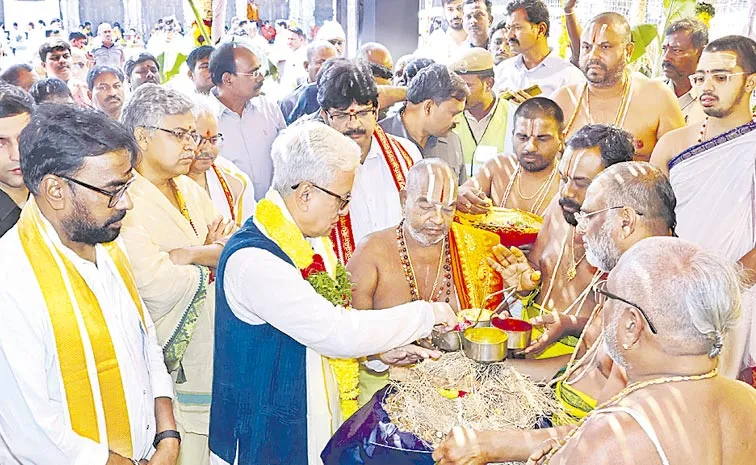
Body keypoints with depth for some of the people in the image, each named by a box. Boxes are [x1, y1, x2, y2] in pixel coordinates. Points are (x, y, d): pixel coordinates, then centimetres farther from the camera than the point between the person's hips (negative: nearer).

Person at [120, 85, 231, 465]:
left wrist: (191, 255, -13)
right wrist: (214, 256, -7)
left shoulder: (192, 191, 13)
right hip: (173, 368, -7)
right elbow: (158, 284, -24)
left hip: (215, 358, 7)